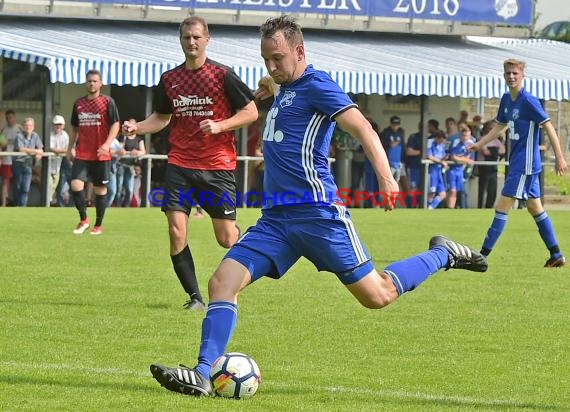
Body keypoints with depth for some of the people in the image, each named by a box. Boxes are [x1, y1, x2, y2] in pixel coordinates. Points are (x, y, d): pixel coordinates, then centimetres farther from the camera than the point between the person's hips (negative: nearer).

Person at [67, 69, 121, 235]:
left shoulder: (107, 102, -1)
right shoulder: (79, 103, 11)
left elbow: (115, 125, -6)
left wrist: (107, 144, -19)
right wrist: (69, 150, 17)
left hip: (101, 155, -3)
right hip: (82, 154, 3)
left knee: (100, 189, 4)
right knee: (76, 185, -13)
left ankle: (98, 225, 15)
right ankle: (83, 219, 4)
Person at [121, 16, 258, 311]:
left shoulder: (222, 75, -4)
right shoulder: (169, 79, 8)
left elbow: (251, 112, -2)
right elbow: (161, 118, 20)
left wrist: (220, 126, -15)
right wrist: (136, 127, 1)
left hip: (217, 167, -3)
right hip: (180, 166, 3)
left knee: (226, 239, -1)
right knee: (176, 233, -10)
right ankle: (194, 297, 1)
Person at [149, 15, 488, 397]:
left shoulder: (315, 84, -9)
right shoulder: (288, 89, 17)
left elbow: (362, 128, -21)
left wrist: (386, 178, -32)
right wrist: (273, 86, 32)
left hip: (317, 214, -8)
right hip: (276, 218, 8)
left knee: (377, 296, -2)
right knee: (222, 282, -9)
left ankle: (443, 255, 21)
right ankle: (202, 376, -15)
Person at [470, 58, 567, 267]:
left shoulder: (529, 102, -16)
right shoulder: (506, 100, 9)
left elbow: (549, 128, -16)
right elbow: (500, 126, 23)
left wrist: (559, 158, -18)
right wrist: (479, 144, 16)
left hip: (526, 164, -9)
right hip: (516, 162, 9)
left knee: (502, 207, -9)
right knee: (534, 207, 13)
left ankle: (483, 255, -9)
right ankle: (556, 255, 18)